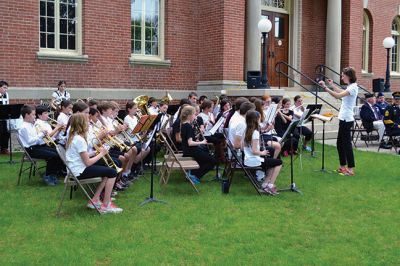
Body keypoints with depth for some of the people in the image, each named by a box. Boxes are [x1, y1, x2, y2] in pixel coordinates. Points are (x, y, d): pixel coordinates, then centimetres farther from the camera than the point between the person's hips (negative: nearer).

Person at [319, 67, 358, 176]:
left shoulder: (353, 87, -17)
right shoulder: (350, 87, 13)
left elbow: (338, 96, -31)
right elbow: (342, 92, 35)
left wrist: (325, 87, -33)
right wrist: (332, 85, 33)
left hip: (346, 120, -10)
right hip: (344, 119, 10)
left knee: (346, 143, -5)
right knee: (340, 143, 15)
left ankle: (351, 169, 2)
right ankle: (343, 166, 25)